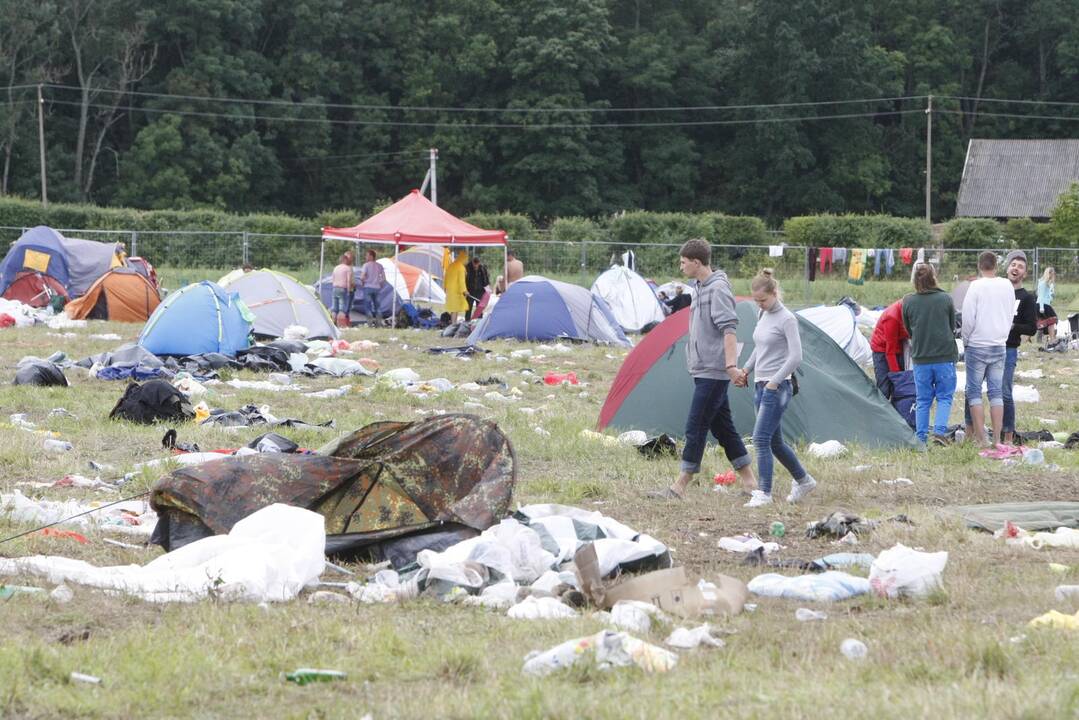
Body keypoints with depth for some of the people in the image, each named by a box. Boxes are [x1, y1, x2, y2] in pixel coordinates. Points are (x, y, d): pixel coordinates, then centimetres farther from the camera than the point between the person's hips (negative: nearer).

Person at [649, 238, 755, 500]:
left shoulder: (718, 289, -14)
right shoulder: (703, 288, 15)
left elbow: (728, 329, -22)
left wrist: (731, 364, -29)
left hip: (713, 372, -10)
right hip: (704, 370, 10)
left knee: (696, 427, -9)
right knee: (723, 427, 12)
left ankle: (679, 488, -8)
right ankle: (749, 481, 16)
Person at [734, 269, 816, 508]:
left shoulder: (787, 319, -12)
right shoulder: (763, 315, 12)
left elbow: (795, 357, -16)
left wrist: (774, 382, -17)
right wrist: (746, 370, 13)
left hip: (778, 387, -9)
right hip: (761, 386, 9)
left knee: (761, 439, -15)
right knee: (774, 442, 13)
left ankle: (764, 493, -14)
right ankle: (804, 481, 29)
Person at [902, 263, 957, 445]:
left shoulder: (907, 301, -3)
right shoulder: (946, 299, -5)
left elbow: (908, 330, 9)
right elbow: (953, 326, 8)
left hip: (920, 358, 1)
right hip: (945, 356, -1)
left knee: (922, 400, 10)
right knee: (944, 398, 7)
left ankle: (920, 437, 9)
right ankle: (940, 432, -9)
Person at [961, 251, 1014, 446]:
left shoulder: (976, 286, -11)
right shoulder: (1007, 286, 3)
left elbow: (968, 318, -11)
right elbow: (1010, 316, 13)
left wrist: (965, 341, 3)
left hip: (977, 346, -4)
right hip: (999, 346, 4)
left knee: (974, 392, 2)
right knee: (996, 393, 7)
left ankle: (979, 439, -3)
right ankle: (997, 439, 3)